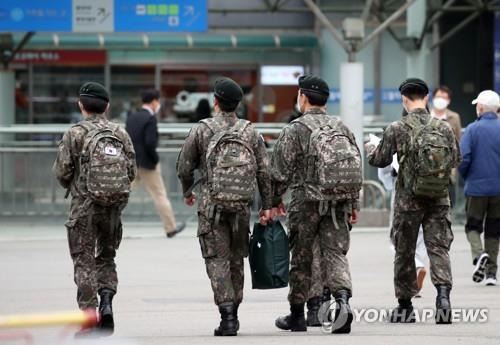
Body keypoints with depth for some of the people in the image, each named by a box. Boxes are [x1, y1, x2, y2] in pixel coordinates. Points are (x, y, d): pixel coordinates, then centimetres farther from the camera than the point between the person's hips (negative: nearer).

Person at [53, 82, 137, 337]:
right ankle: (106, 301, -4)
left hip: (85, 205, -3)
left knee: (84, 261, 2)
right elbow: (131, 171, 3)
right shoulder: (120, 134, 4)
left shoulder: (75, 134, -6)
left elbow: (62, 171, -7)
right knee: (106, 257, 18)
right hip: (115, 204, 3)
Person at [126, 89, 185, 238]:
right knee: (160, 195, 5)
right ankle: (171, 227, 14)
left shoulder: (131, 118, 9)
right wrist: (155, 159, -9)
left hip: (131, 163, 6)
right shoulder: (151, 119, -14)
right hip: (147, 164, -6)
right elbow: (150, 143, -23)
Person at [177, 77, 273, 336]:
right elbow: (264, 171, 3)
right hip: (242, 204, 3)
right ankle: (232, 313, 19)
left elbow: (184, 166, 4)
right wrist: (267, 205, 7)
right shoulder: (250, 132, 7)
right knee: (236, 259, 15)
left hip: (212, 203, -3)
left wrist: (187, 192, 22)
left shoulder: (202, 129, -1)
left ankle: (227, 316, -14)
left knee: (217, 259, -3)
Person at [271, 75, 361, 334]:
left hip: (307, 200, -4)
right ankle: (342, 300, -23)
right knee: (335, 253, 2)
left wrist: (276, 199, 7)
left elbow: (281, 170, -7)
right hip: (340, 202, 4)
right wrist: (354, 205, 17)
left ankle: (297, 315, 17)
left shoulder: (295, 129, -6)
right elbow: (357, 168, 12)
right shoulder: (341, 128, 10)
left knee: (301, 257, 8)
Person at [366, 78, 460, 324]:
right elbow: (455, 160, 8)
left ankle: (405, 306, 17)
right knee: (438, 247, 1)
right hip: (439, 198, 2)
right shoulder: (443, 128, -1)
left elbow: (379, 160, -2)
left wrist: (370, 148, 20)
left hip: (408, 200, -2)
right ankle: (443, 293, -21)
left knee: (404, 251, 10)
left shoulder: (398, 129, -9)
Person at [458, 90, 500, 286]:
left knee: (473, 226, 11)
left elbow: (463, 158, -12)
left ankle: (479, 254, -17)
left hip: (476, 187, -2)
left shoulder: (473, 129, -7)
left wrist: (465, 175, 8)